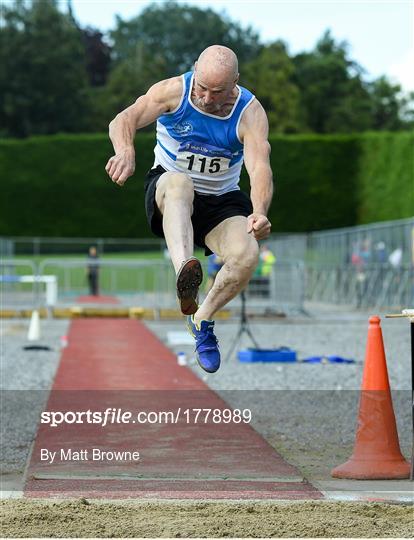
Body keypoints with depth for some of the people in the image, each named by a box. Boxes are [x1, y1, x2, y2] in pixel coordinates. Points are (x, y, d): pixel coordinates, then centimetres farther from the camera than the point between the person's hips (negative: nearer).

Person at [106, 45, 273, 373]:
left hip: (222, 201, 2)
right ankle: (184, 274, -64)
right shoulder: (174, 91, -15)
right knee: (179, 182, -39)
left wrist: (259, 213, -49)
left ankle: (202, 319, 3)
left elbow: (260, 167, -28)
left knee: (247, 255, -27)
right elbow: (124, 120, -28)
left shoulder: (250, 113, -14)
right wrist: (126, 151, -53)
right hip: (167, 192, -1)